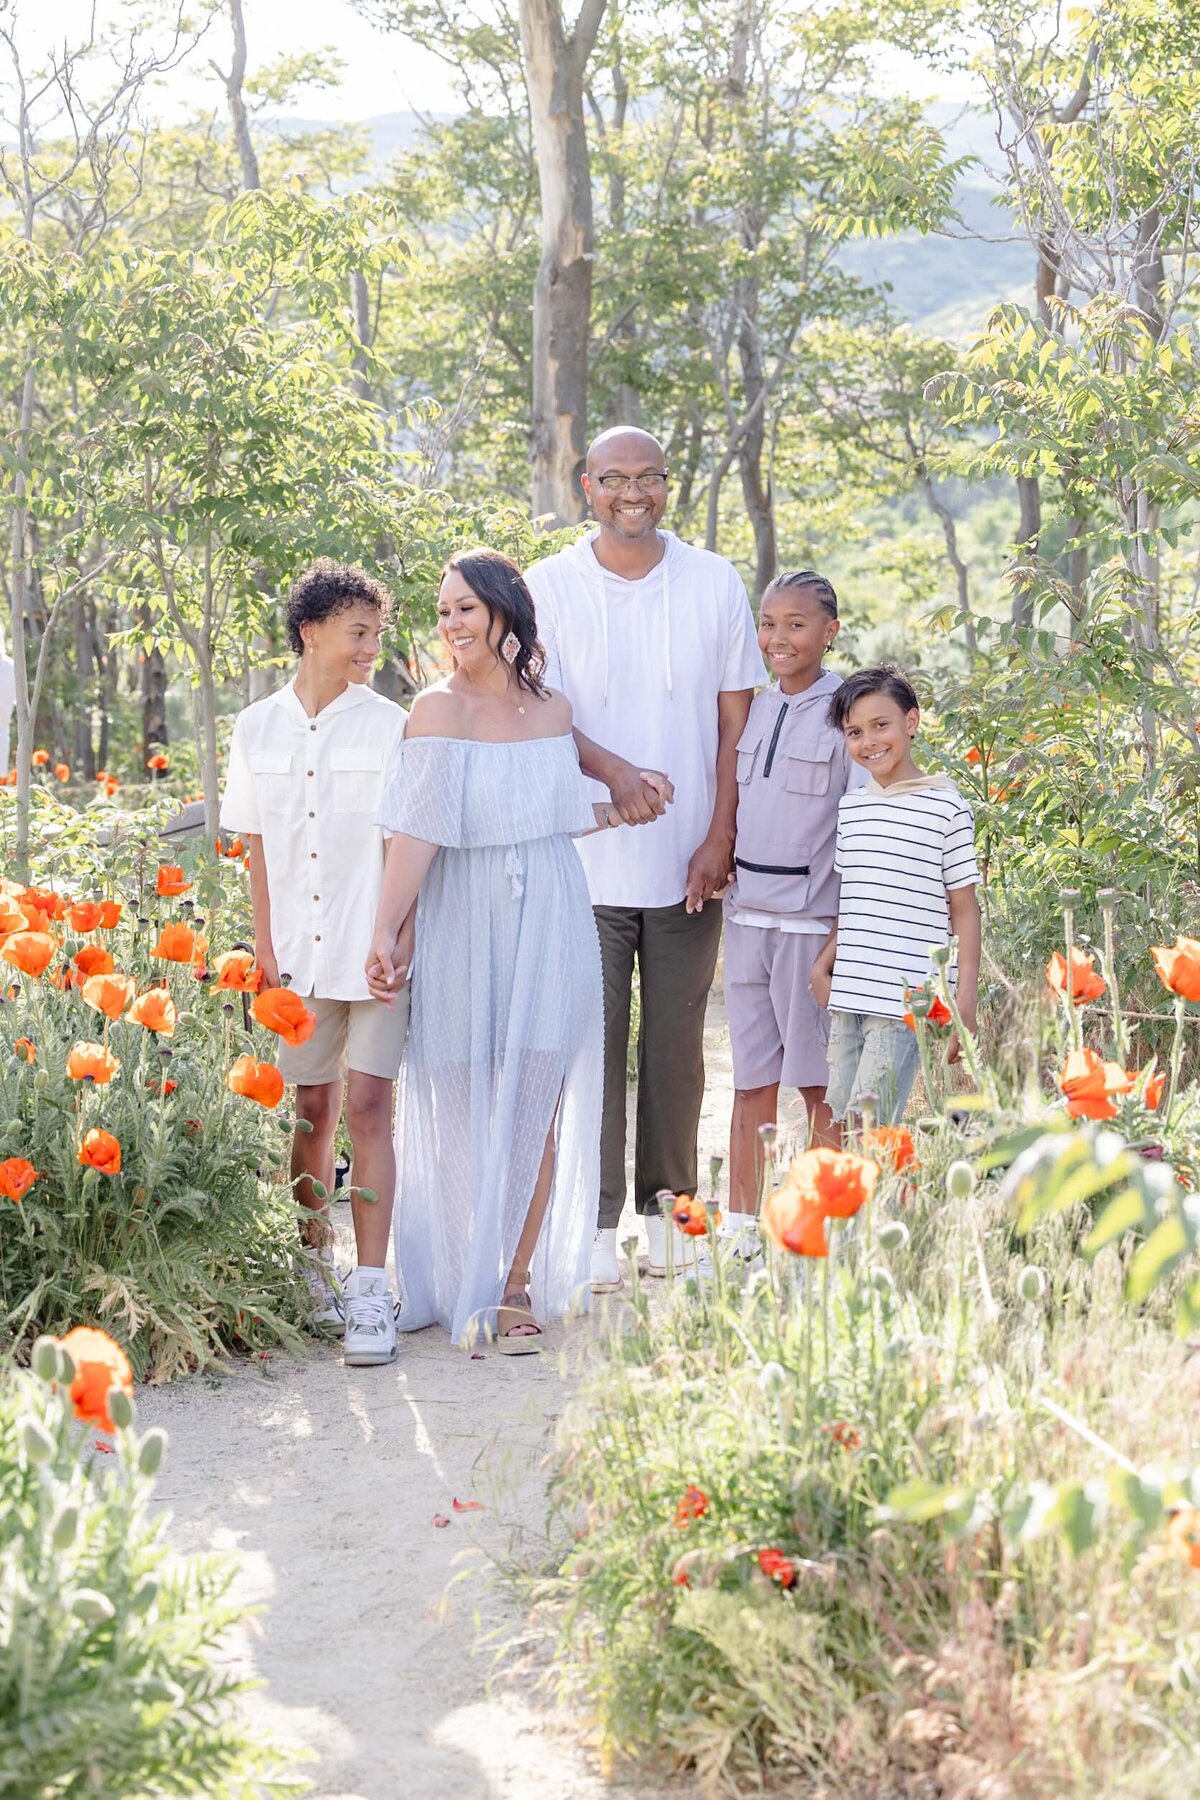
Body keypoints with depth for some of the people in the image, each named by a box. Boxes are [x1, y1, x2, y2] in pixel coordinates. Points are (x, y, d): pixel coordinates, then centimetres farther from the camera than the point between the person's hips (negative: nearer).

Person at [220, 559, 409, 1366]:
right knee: (312, 1110, 9)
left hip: (374, 951, -2)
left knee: (367, 1108, -6)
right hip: (298, 955, 2)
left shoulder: (389, 725, -2)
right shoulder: (258, 729, 6)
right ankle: (315, 1272, 22)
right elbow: (259, 844, 10)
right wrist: (265, 944, 4)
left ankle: (370, 1293, -5)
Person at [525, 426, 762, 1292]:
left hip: (688, 864, 1)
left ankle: (669, 1205, 20)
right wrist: (617, 773, -24)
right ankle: (596, 1222, 6)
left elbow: (736, 721, 6)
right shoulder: (550, 588, 0)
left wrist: (720, 839, -3)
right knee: (593, 1042, -1)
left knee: (678, 1044, 7)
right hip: (585, 862, -1)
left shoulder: (714, 583, 4)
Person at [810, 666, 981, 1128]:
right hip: (847, 999, 6)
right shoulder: (850, 807, 14)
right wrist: (824, 964, 8)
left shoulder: (946, 809, -3)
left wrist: (966, 1002, -6)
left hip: (906, 1003, -6)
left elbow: (964, 910, -2)